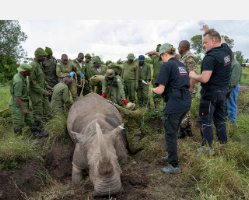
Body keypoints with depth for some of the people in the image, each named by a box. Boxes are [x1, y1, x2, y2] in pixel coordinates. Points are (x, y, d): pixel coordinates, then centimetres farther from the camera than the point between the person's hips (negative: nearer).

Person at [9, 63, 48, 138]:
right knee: (19, 123, 4)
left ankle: (37, 133, 19)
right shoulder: (18, 81, -26)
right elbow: (17, 97, -24)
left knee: (30, 119, 12)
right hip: (17, 104, -9)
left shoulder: (23, 76, 2)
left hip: (23, 102, 9)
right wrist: (23, 109, -22)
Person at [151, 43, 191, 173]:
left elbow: (160, 90, -12)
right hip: (186, 102, 8)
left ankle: (174, 166, 14)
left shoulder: (167, 66, -8)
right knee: (173, 131, 22)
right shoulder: (182, 65, 16)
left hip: (175, 104, -8)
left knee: (170, 134, 5)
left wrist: (153, 90, 9)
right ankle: (171, 155, 37)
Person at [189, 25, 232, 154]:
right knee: (220, 119, 19)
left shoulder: (210, 57, -22)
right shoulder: (227, 50, 3)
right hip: (223, 91, 8)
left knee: (205, 121, 3)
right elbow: (221, 40, 27)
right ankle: (223, 143, 30)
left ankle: (208, 149, 11)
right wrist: (208, 30, 33)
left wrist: (194, 76, -8)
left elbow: (204, 79, -27)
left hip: (210, 93, -8)